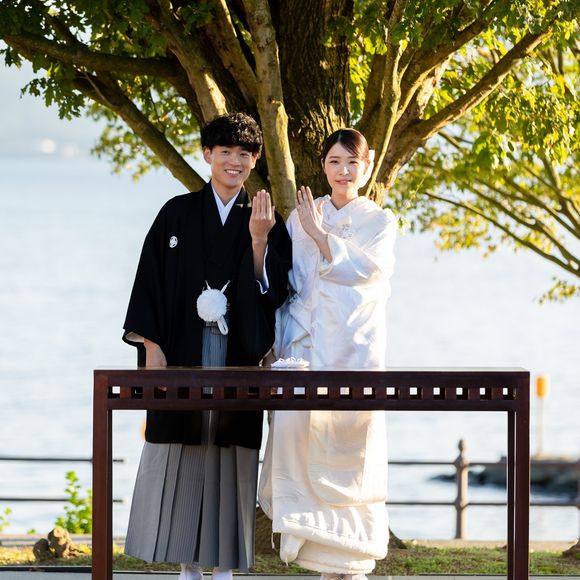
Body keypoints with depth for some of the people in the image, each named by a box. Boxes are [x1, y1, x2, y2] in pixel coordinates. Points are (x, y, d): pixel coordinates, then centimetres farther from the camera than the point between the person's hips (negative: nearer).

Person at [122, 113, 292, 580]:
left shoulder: (266, 221, 8)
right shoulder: (178, 214, 5)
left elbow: (274, 289, 0)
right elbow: (151, 279, 2)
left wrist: (259, 241, -15)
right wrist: (152, 345, -6)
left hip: (238, 355, 1)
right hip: (182, 351, -1)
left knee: (230, 455, 0)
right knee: (181, 455, -2)